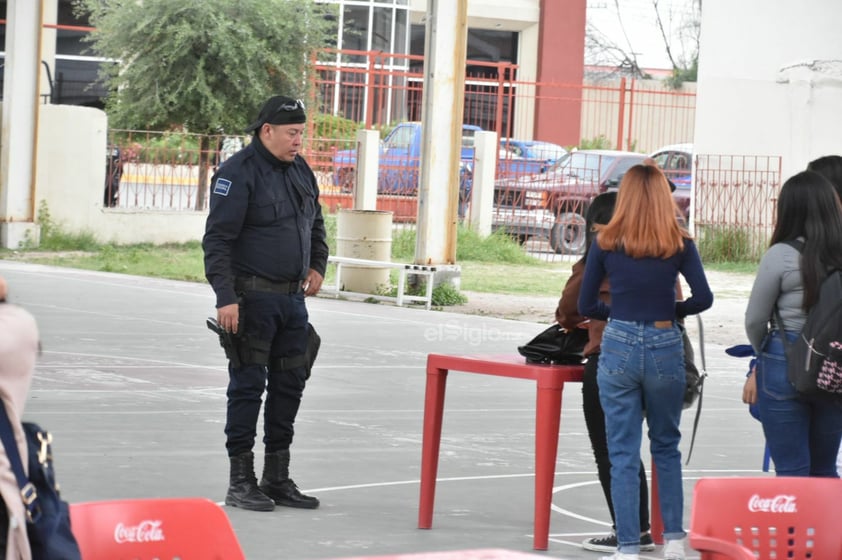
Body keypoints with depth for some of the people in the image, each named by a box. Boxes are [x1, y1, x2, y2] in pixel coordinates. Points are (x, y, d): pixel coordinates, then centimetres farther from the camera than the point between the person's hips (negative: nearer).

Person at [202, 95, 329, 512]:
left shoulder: (300, 170, 13)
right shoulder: (238, 173, -12)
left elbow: (315, 223, 29)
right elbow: (218, 239, -16)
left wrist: (318, 265, 16)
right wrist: (225, 297, -22)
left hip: (293, 297, 8)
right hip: (252, 298, -8)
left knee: (289, 384, 11)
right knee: (248, 385, -4)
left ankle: (277, 478, 20)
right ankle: (241, 482, 2)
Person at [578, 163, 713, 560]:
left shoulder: (605, 242, -2)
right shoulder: (679, 243, -3)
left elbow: (586, 306, 0)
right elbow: (703, 298, -7)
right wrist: (672, 311, 12)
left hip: (618, 348, -1)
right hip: (665, 348, 1)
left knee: (623, 453, 4)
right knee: (666, 446, 18)